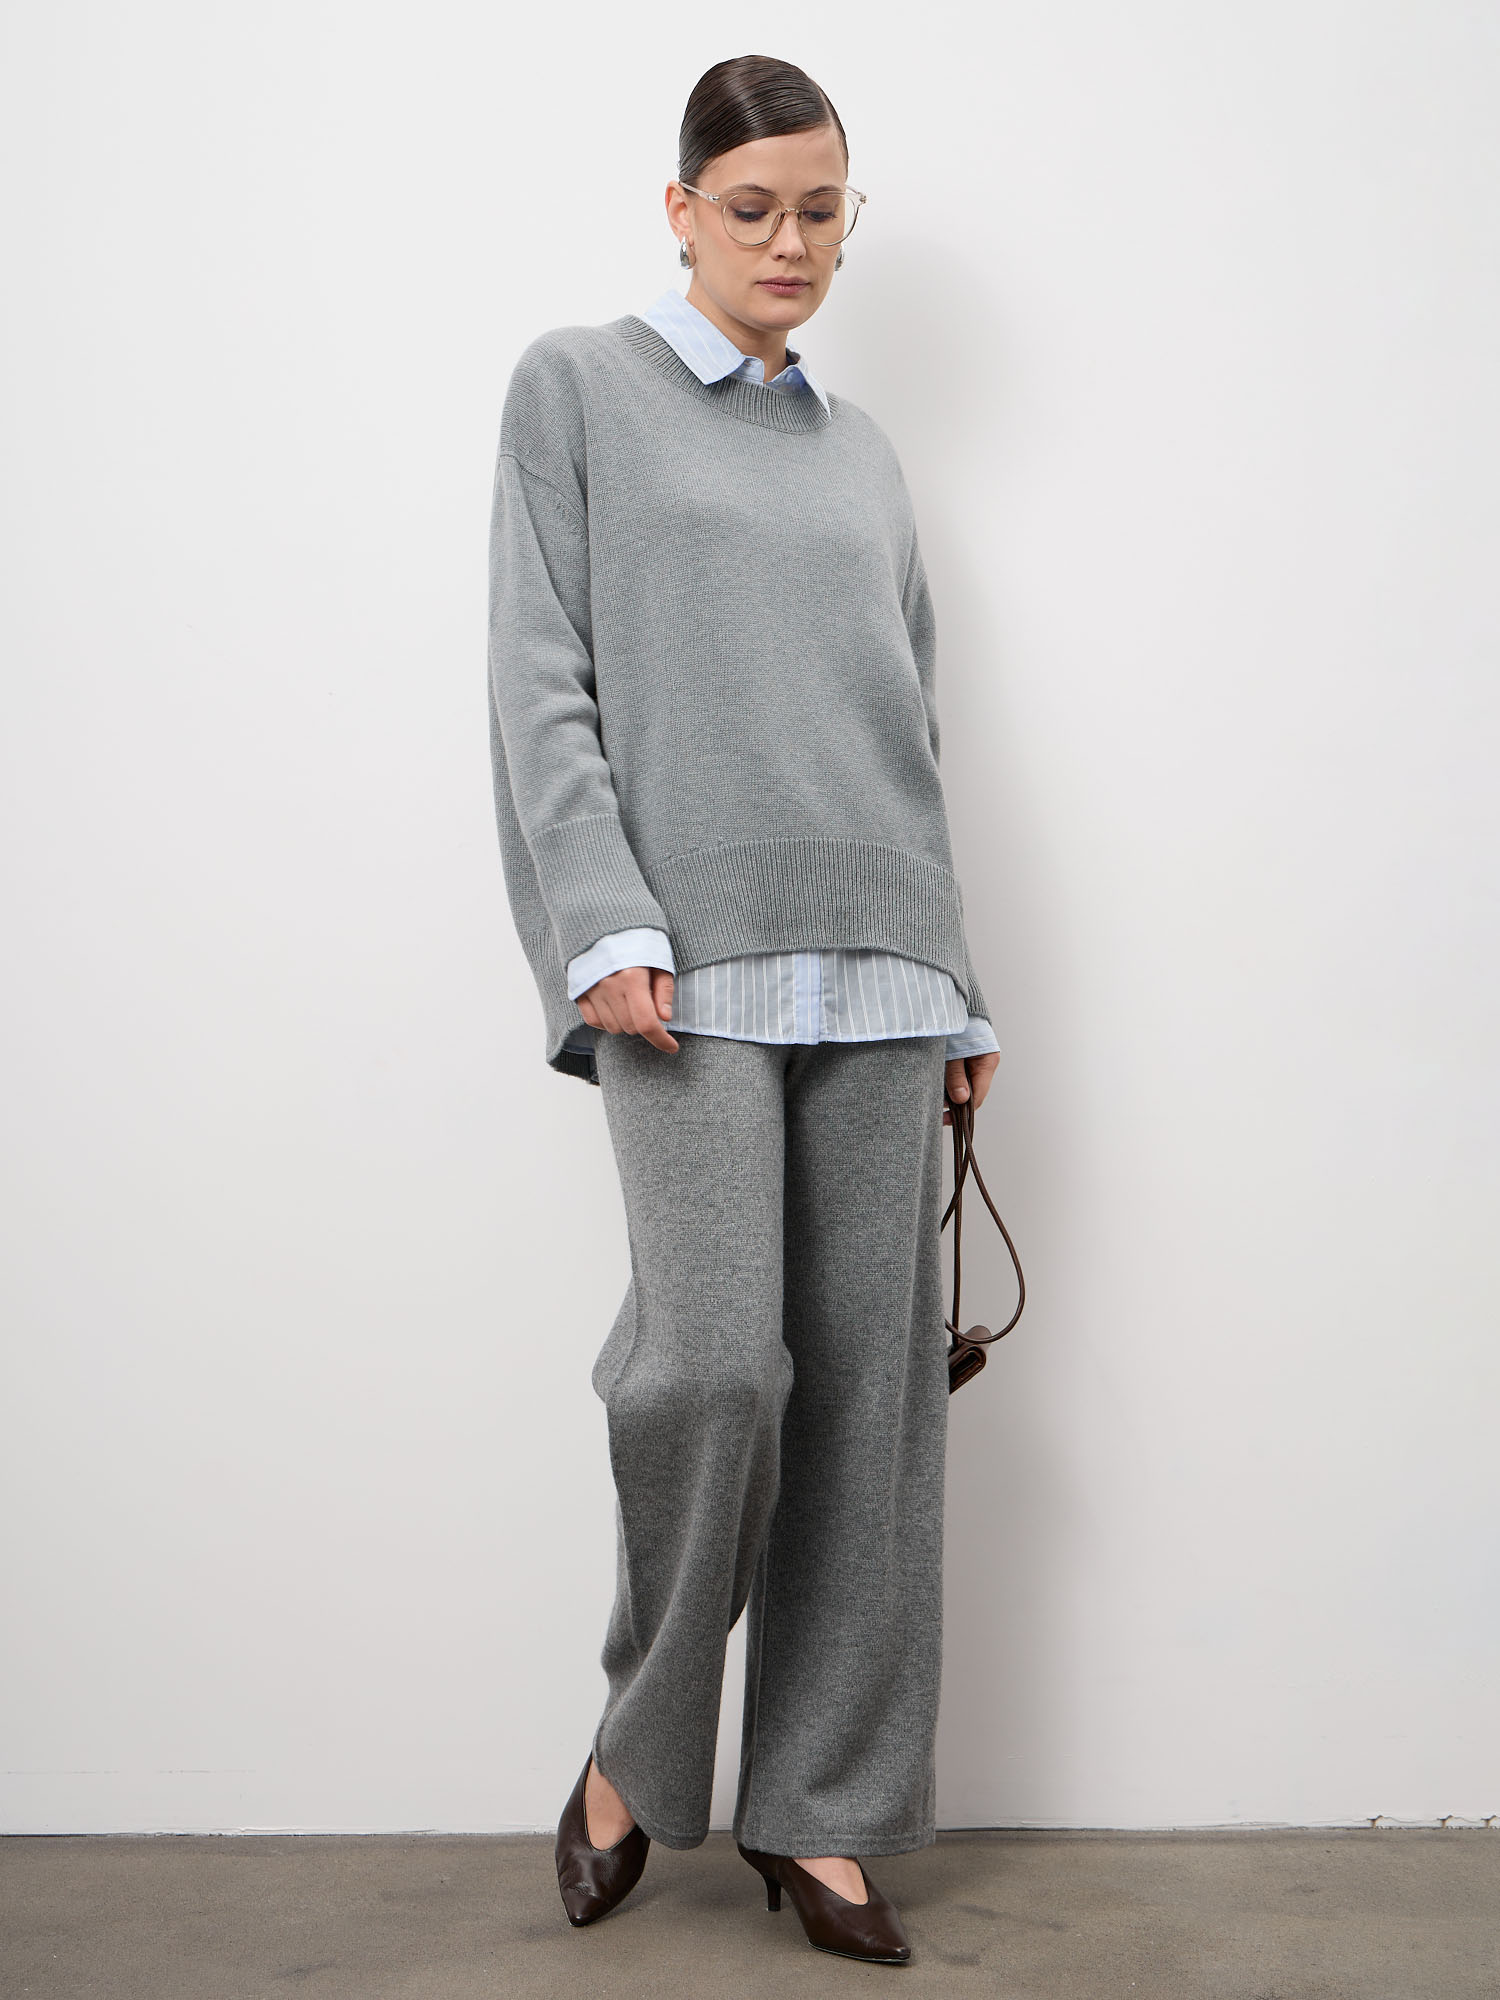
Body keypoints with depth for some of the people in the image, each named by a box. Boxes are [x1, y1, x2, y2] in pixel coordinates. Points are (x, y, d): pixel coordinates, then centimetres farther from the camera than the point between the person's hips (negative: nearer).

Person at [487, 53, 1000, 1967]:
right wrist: (606, 927, -13)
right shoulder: (576, 387, 10)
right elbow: (543, 686, 0)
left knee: (870, 1383, 1)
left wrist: (956, 986, 14)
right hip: (692, 957, -4)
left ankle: (821, 1811, 13)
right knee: (716, 1358, -15)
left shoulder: (864, 452, 22)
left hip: (872, 969, 4)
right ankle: (639, 1739, 12)